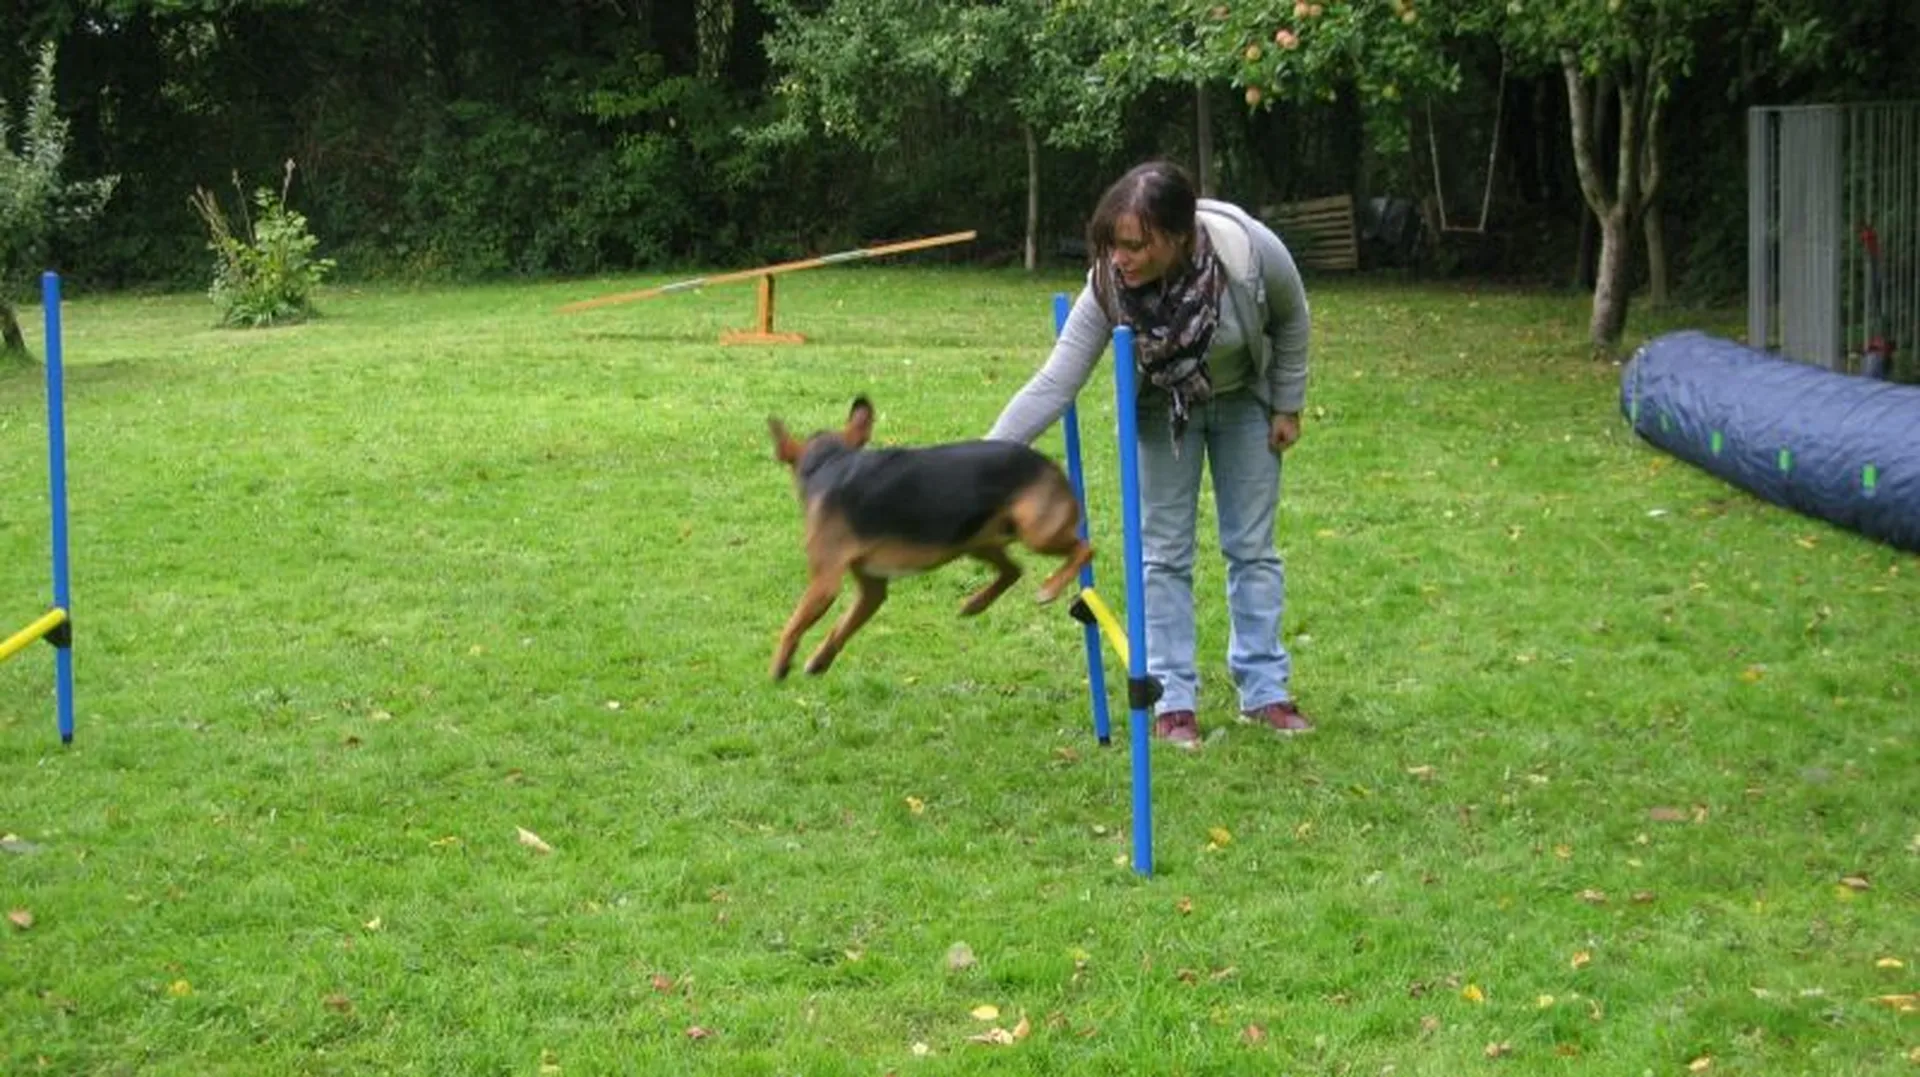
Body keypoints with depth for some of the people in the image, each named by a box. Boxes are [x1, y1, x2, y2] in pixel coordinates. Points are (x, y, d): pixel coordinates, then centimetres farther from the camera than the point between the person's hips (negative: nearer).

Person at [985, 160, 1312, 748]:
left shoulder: (1250, 250, -37)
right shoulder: (1109, 284, -35)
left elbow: (1291, 320, -14)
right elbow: (1055, 382, -37)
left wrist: (1288, 405, -7)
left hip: (1245, 400, 0)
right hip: (1164, 407, 0)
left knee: (1252, 546, 6)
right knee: (1164, 553, 1)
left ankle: (1265, 689, 17)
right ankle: (1173, 700, 10)